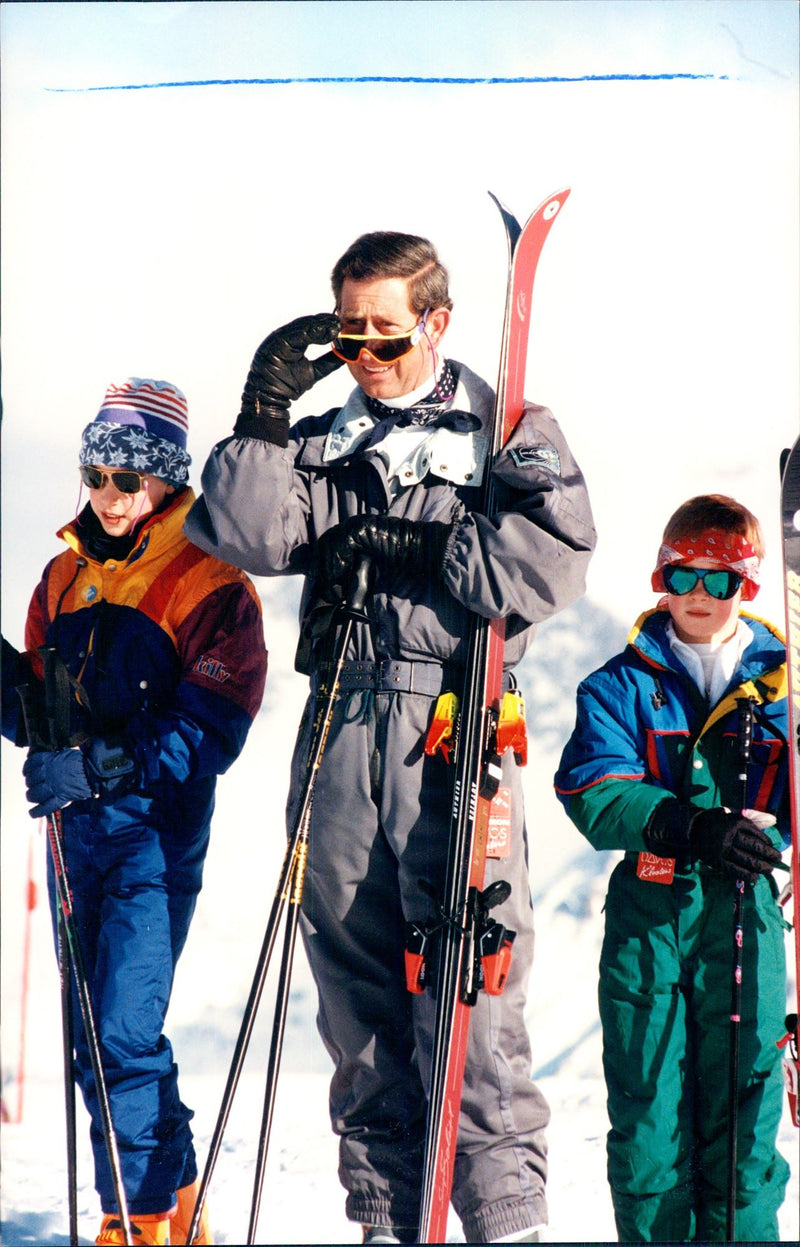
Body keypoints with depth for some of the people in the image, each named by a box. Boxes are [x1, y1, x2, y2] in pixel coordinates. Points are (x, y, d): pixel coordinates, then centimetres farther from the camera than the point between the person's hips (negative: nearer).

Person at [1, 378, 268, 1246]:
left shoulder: (211, 585, -6)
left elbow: (210, 732, -15)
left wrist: (101, 767, -25)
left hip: (155, 832, -7)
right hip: (74, 827, 7)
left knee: (124, 1033, -14)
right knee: (93, 1036, 9)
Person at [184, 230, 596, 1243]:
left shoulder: (506, 428, 8)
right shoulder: (321, 443, 19)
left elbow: (555, 556, -7)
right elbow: (248, 537, 3)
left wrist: (422, 555, -10)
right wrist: (263, 419, -5)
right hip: (343, 720, 4)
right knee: (353, 972, 4)